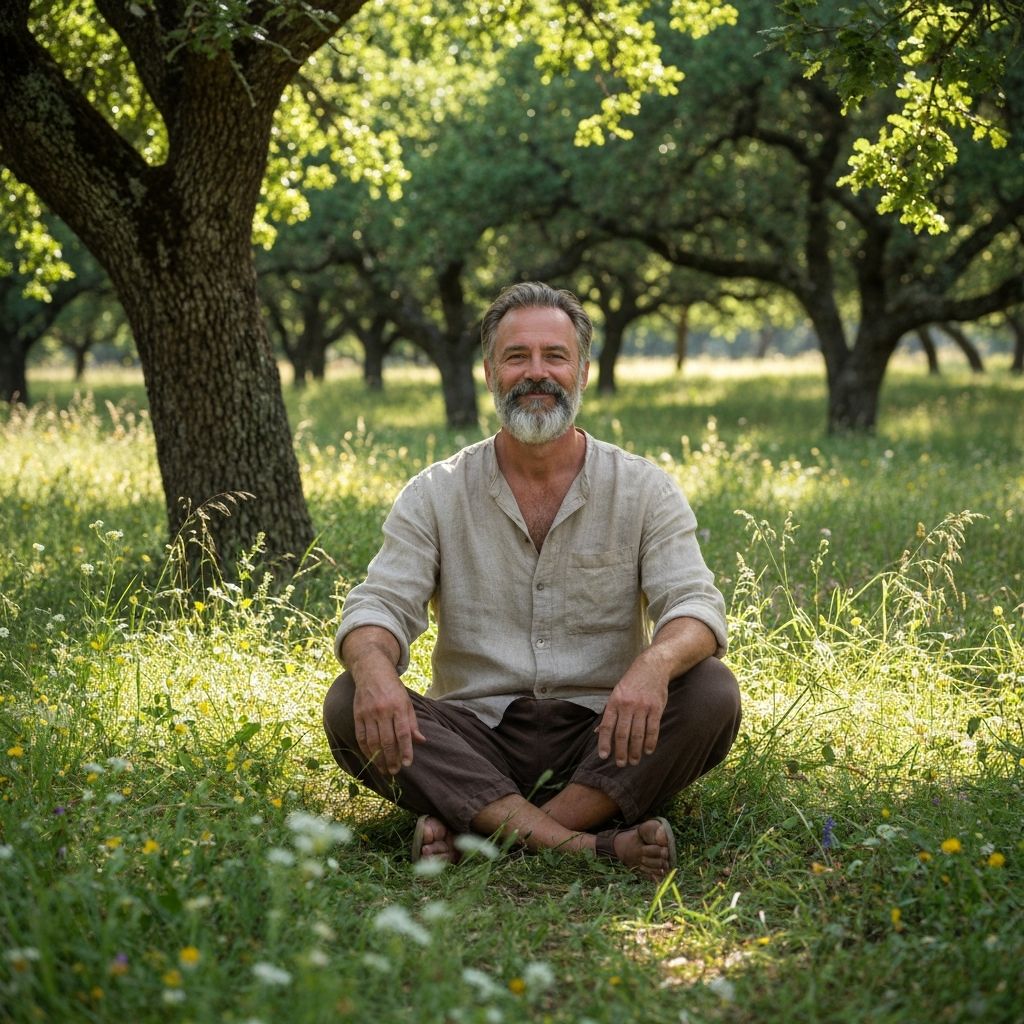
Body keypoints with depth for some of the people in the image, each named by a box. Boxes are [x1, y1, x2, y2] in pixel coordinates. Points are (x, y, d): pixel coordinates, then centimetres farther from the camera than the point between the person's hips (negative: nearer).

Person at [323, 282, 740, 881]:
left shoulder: (644, 489, 4)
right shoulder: (437, 495, 5)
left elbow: (696, 606, -8)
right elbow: (381, 604, -4)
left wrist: (654, 664, -33)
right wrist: (374, 668, -30)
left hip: (603, 743, 0)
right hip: (475, 739, 0)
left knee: (712, 694, -27)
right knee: (350, 706, -25)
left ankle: (472, 834, -31)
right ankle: (589, 845, -36)